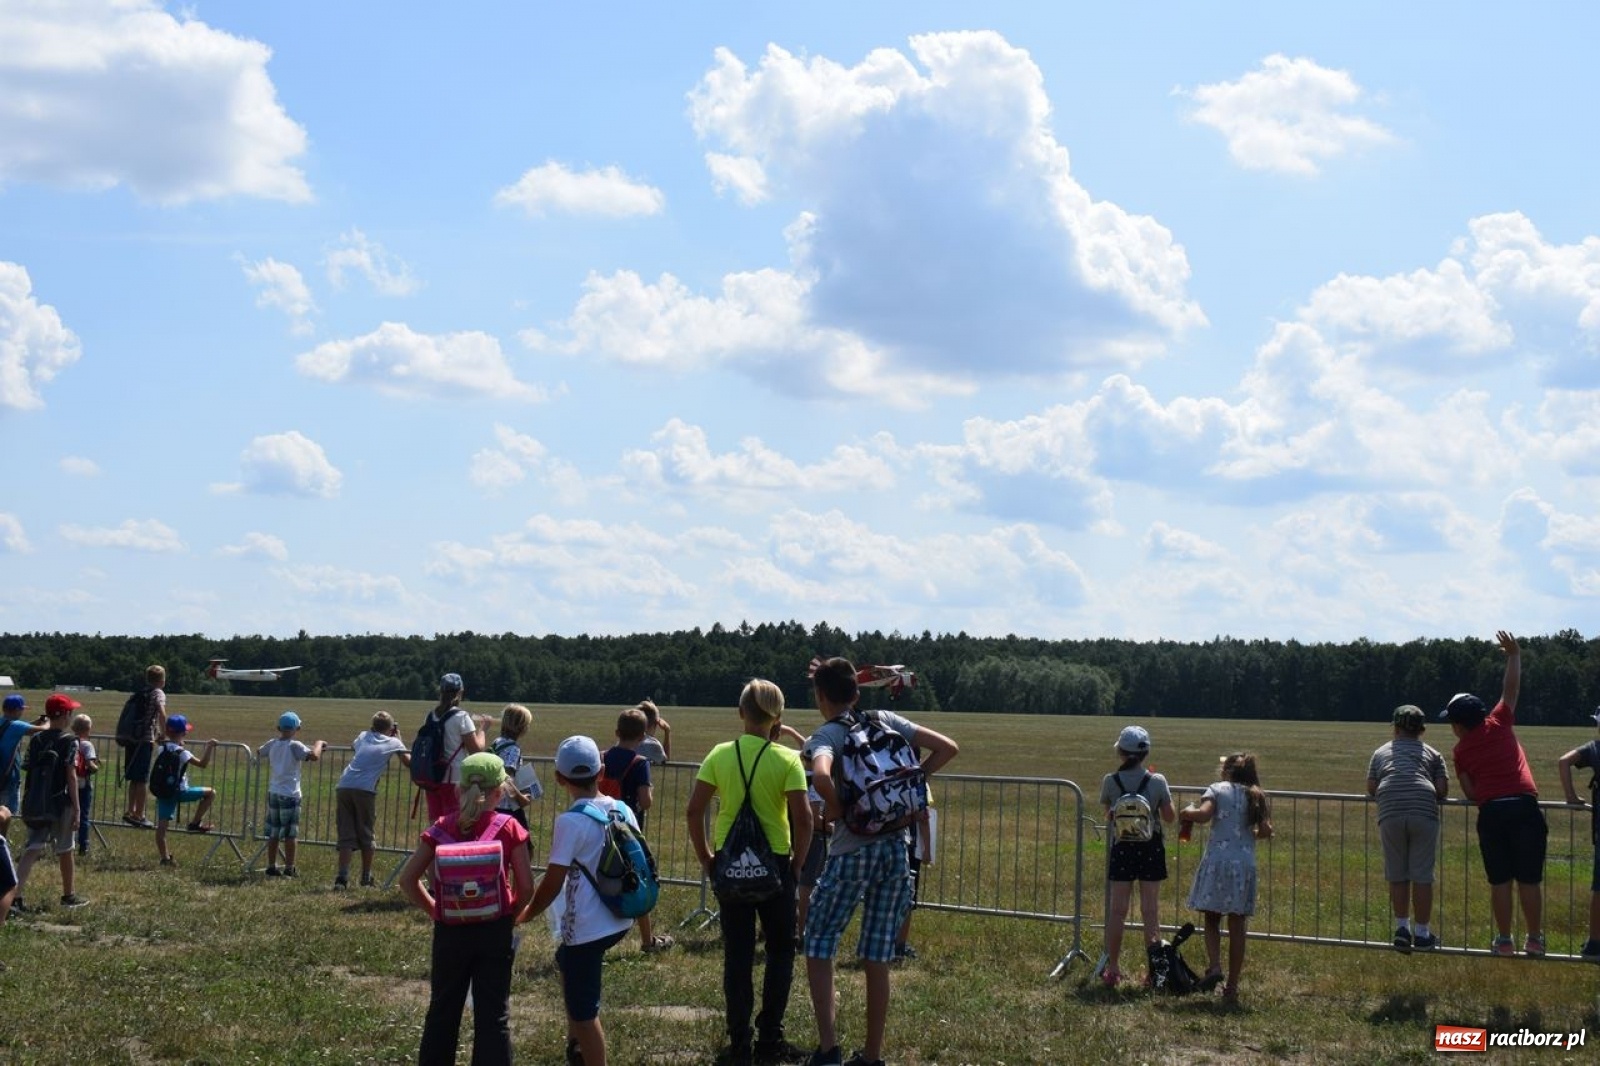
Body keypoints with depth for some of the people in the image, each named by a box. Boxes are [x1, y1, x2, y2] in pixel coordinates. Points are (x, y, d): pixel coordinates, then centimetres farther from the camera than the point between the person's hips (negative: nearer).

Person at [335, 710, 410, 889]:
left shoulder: (363, 736, 26)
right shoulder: (393, 742, 14)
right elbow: (408, 762, 21)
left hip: (343, 786, 3)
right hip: (365, 789, -3)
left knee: (346, 835, 4)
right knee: (366, 835, 12)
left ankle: (342, 878, -10)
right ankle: (366, 878, 19)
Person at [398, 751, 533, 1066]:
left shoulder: (441, 829, -2)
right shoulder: (508, 829, -6)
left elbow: (407, 878, -3)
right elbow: (526, 886, -6)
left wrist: (433, 910, 7)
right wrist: (511, 916, 9)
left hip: (450, 930, 2)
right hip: (495, 931, -2)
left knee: (443, 1008, 17)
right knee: (494, 1014, 6)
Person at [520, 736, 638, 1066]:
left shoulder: (570, 821, -18)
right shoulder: (623, 810, 1)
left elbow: (553, 881, -16)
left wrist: (528, 913, 0)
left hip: (587, 926, -8)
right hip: (619, 920, 8)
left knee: (583, 1010, 4)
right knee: (566, 961, 33)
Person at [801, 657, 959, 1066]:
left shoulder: (826, 735, -8)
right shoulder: (886, 721, 7)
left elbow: (822, 778, -30)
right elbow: (948, 748, 6)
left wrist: (835, 811, -12)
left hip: (852, 852, -5)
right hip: (896, 848, 5)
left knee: (818, 944, 8)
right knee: (877, 959, 11)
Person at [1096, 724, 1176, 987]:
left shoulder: (1110, 781, -8)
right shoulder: (1157, 781, -10)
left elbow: (1108, 816, 2)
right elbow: (1170, 816, -2)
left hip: (1122, 847, 1)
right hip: (1151, 848, 0)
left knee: (1117, 910, 6)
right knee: (1151, 911, 5)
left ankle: (1112, 970, 10)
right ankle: (1154, 970, 8)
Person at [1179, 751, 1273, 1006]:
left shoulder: (1217, 789, 2)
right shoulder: (1256, 797, 12)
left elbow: (1203, 815, -15)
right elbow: (1266, 832, 2)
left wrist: (1186, 813, 5)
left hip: (1218, 860, -3)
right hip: (1245, 863, 3)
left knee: (1211, 918, 11)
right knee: (1237, 926, 6)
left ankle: (1214, 966, -12)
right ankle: (1232, 987, 7)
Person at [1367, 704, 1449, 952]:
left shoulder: (1381, 753, 24)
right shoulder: (1432, 754, 21)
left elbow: (1371, 788, 15)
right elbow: (1443, 788, 9)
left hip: (1390, 813, 1)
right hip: (1424, 813, -1)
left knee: (1397, 876, 10)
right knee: (1422, 876, 4)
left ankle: (1402, 927, 8)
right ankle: (1421, 933, 8)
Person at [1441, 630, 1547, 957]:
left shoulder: (1461, 750, 9)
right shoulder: (1499, 724, 8)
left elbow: (1469, 793, 3)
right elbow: (1511, 689, 14)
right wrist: (1514, 656, 24)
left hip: (1491, 812, 0)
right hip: (1524, 806, 0)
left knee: (1500, 881, 8)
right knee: (1529, 879, 4)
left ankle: (1504, 941, 9)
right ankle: (1534, 939, 7)